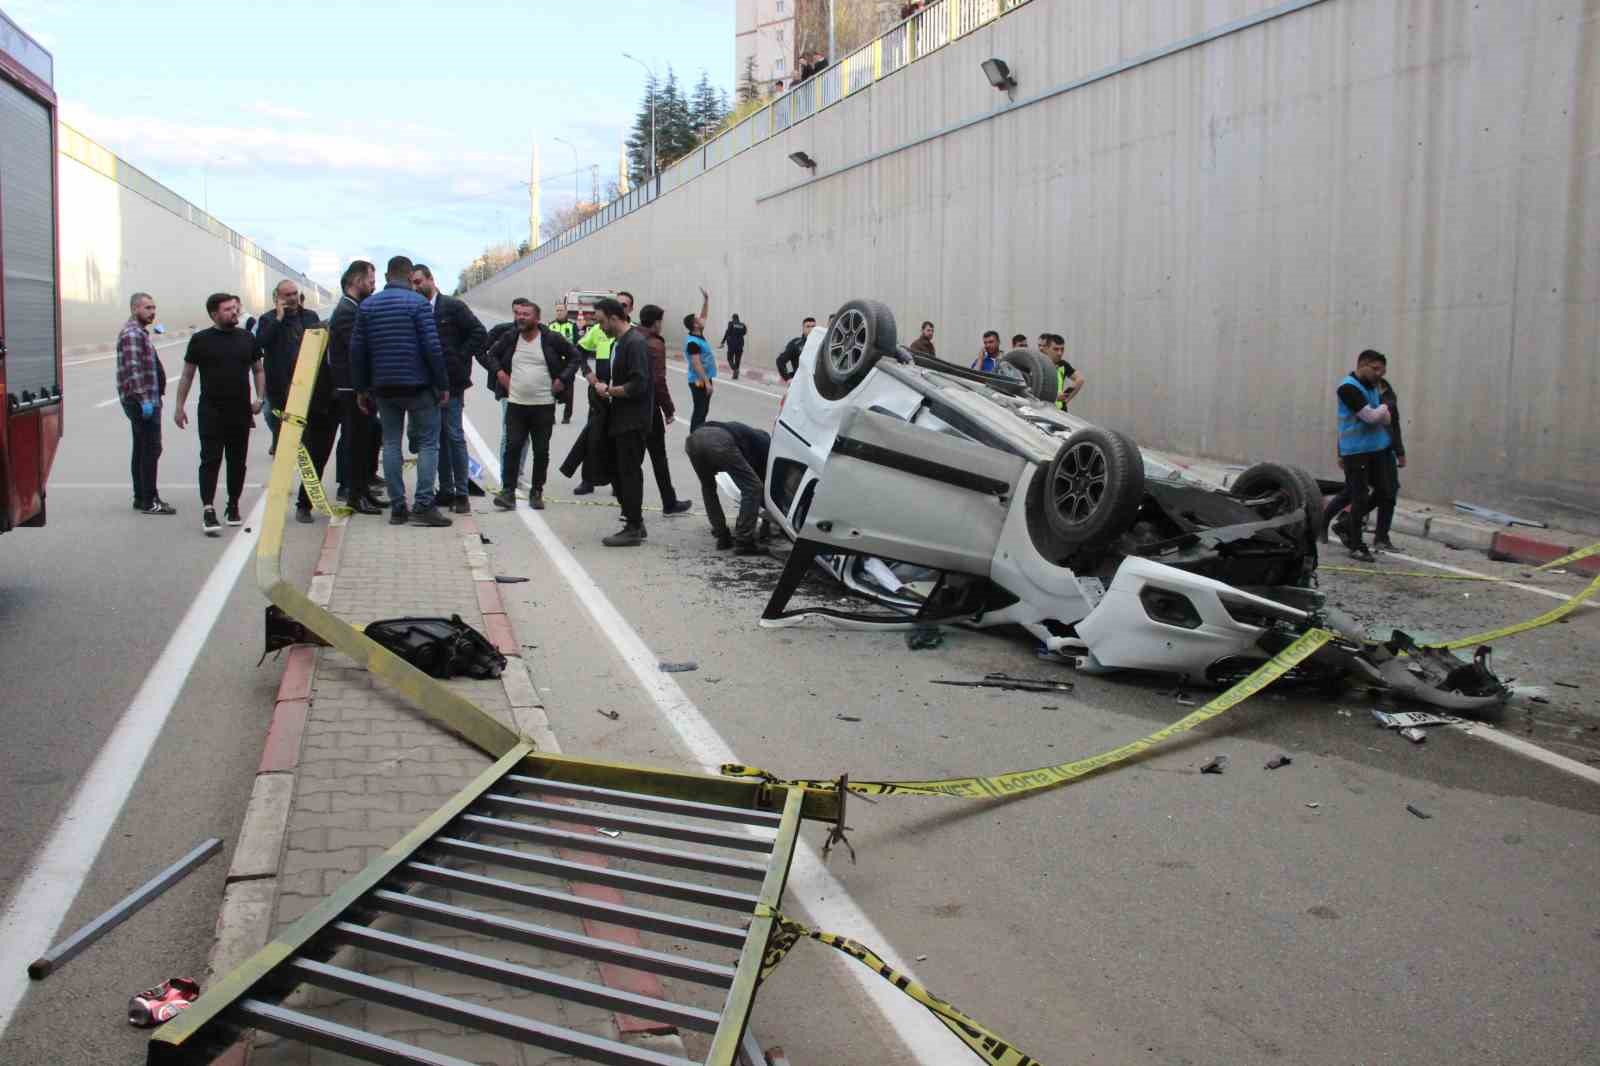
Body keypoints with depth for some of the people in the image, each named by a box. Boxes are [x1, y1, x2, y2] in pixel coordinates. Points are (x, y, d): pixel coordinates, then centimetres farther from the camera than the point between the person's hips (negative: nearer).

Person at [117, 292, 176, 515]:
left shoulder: (139, 332, 19)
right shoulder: (132, 333, -14)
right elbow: (133, 369, -22)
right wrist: (144, 399, -26)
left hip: (146, 400, 11)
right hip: (142, 400, -11)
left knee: (142, 450, 14)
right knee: (151, 449, -9)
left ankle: (142, 498, 21)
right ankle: (148, 501, -8)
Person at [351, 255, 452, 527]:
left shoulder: (367, 305, 7)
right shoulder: (418, 303, -7)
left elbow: (357, 349, 7)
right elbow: (432, 347, -12)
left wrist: (362, 388, 13)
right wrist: (443, 384, -6)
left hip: (383, 387, 4)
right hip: (418, 385, -4)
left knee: (390, 443, 10)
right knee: (428, 442, 2)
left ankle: (397, 507, 8)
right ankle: (423, 505, -7)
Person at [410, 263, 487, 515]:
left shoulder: (453, 307, -3)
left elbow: (480, 334, -8)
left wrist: (460, 360, -9)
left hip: (450, 382, -5)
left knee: (454, 436, -5)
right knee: (437, 437, 9)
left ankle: (462, 494, 0)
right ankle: (446, 491, 17)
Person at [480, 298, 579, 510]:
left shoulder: (552, 339, -3)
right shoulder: (509, 338, 5)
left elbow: (576, 357, 6)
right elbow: (489, 355, 18)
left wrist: (562, 379, -3)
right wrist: (499, 373, 2)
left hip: (544, 405, -1)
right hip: (515, 404, 1)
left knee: (541, 451, 5)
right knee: (512, 447, -5)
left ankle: (536, 492, 16)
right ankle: (508, 491, -1)